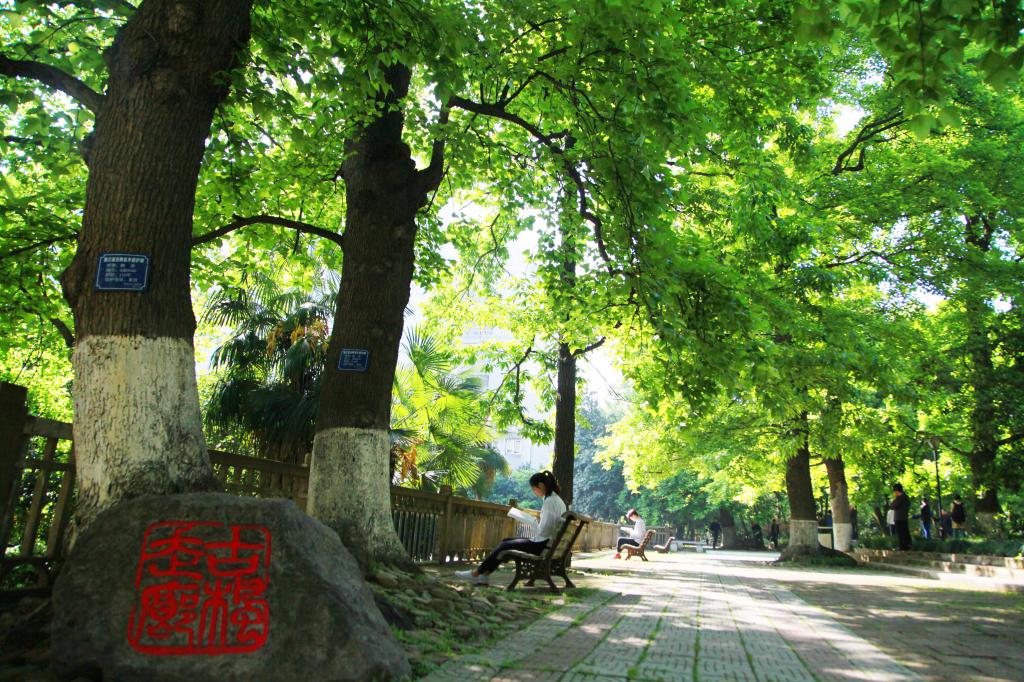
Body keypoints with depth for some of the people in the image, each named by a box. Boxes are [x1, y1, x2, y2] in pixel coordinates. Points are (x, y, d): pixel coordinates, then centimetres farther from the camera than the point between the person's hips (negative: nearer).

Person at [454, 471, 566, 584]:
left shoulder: (550, 501, -16)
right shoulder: (555, 499, 14)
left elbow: (546, 527, -23)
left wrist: (534, 537, -7)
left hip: (543, 544, -10)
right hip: (545, 541, 10)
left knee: (505, 546, -3)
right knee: (506, 541, 11)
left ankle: (475, 573, 7)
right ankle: (484, 575, 8)